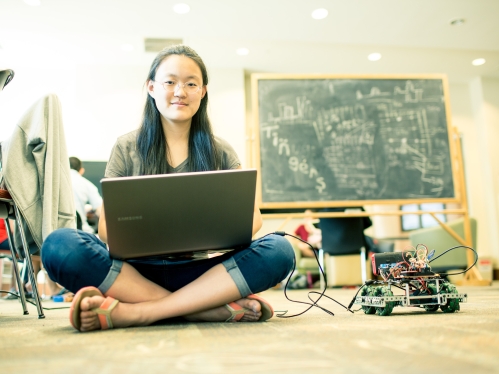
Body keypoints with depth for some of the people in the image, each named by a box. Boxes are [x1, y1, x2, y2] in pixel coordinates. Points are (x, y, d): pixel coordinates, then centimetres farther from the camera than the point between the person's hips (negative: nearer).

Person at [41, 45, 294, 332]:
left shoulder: (220, 152, 11)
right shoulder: (127, 148, 7)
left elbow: (253, 216, 6)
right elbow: (106, 225, 2)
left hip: (199, 274, 1)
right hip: (137, 271, -1)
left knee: (279, 250, -26)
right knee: (60, 245, -28)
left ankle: (130, 312, -29)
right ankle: (215, 309, -29)